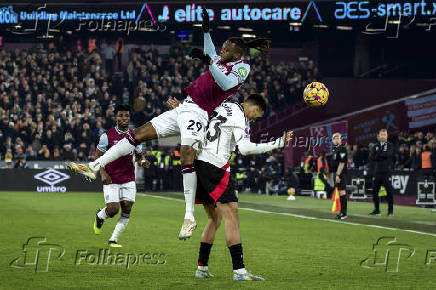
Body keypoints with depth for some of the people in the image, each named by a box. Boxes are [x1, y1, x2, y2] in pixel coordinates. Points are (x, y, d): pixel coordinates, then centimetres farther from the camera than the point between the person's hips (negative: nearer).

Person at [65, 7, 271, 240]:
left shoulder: (242, 67, -3)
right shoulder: (221, 61, 21)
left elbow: (226, 84, -23)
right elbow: (211, 54, 45)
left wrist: (208, 61, -30)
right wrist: (206, 30, 42)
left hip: (198, 114, -9)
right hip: (182, 109, 9)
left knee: (187, 154, -29)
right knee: (139, 134, 3)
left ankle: (189, 217, -28)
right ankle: (94, 167, 5)